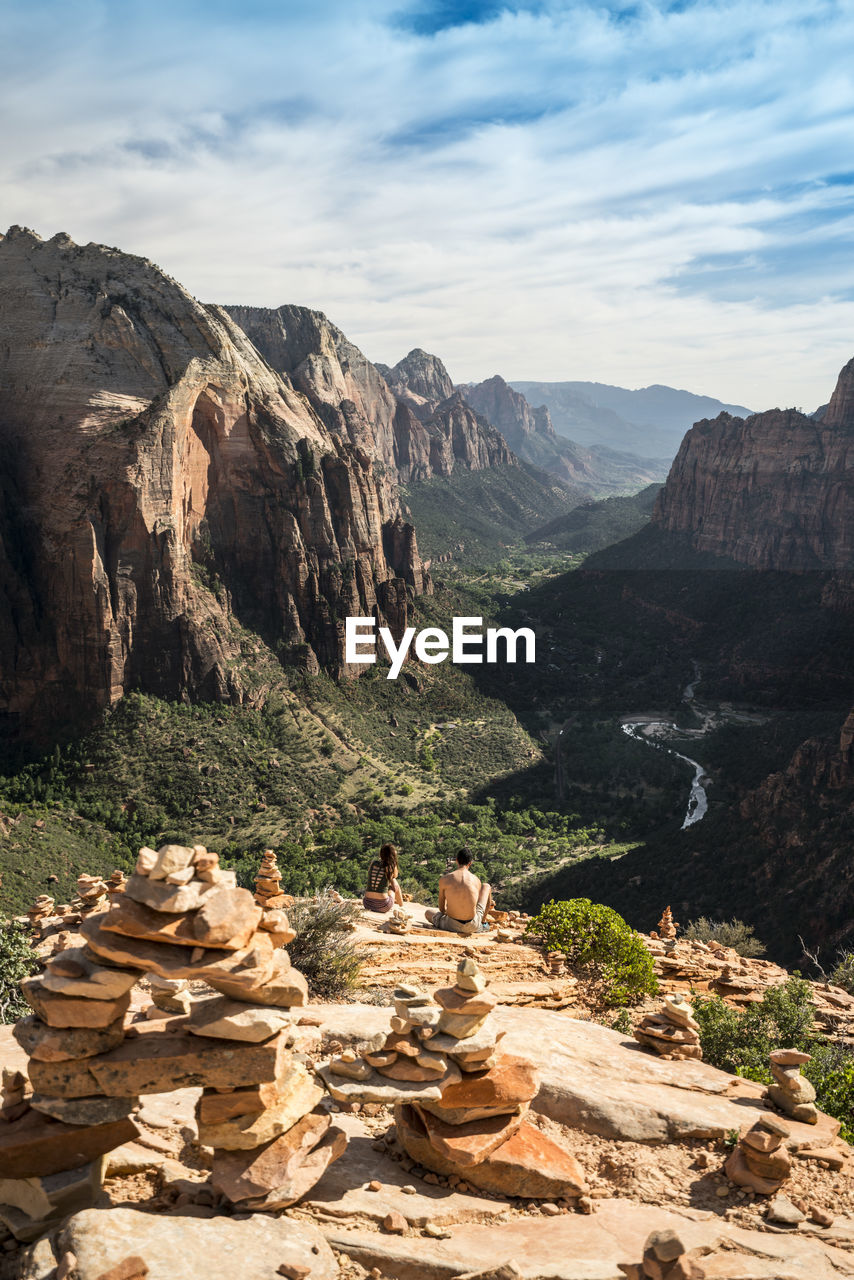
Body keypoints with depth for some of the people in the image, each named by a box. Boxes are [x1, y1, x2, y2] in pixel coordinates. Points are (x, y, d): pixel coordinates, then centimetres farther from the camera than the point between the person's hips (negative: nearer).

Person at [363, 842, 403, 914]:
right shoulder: (392, 867, -7)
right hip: (383, 906, -4)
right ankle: (401, 906, 47)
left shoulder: (373, 863, 2)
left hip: (367, 904, 4)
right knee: (395, 884, 25)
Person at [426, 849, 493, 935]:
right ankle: (483, 923, 34)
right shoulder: (476, 880, 0)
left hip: (452, 926, 1)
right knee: (486, 886, 25)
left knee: (428, 913, 35)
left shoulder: (444, 879, -3)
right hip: (472, 927, -1)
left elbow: (441, 908, 7)